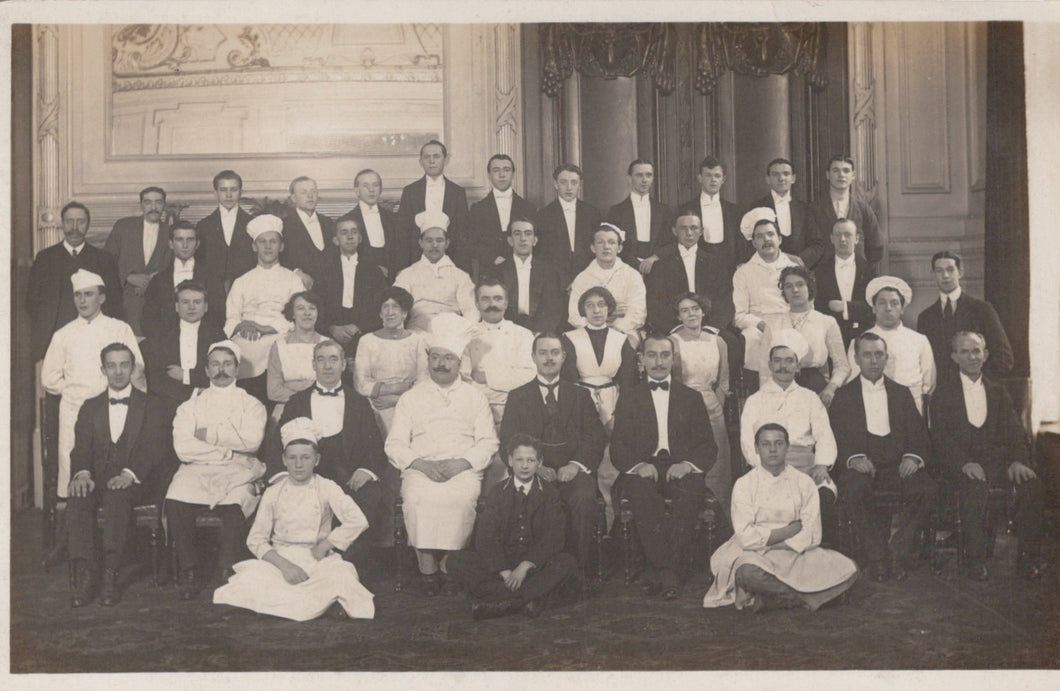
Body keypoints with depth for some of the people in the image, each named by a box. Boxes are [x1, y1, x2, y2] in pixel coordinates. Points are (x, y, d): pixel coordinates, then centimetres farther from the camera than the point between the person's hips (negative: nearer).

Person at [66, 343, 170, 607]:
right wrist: (82, 473, -16)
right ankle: (83, 573, -33)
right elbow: (81, 449, 7)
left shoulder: (152, 407, 11)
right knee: (77, 495, -31)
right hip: (97, 478, 3)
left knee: (116, 494, -36)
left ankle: (110, 574, -40)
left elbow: (154, 450, -2)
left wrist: (130, 474, -21)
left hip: (135, 483, -3)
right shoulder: (90, 407, 20)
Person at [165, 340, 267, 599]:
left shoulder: (251, 405, 17)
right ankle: (189, 573, -19)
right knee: (175, 502, -30)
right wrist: (226, 451, -5)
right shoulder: (191, 405, 19)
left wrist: (209, 435, 1)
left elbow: (251, 440, -4)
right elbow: (183, 448, 2)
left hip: (237, 472, -1)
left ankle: (227, 573, -22)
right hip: (197, 471, 1)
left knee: (234, 504, -35)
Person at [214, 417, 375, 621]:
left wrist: (324, 546, -11)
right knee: (251, 579, -30)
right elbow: (255, 539, 1)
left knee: (340, 579, -35)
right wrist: (283, 565, -14)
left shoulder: (327, 488, 1)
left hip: (318, 558, -2)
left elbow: (358, 521, -11)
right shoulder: (273, 493, 5)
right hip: (280, 557, 2)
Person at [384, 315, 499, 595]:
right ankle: (427, 568, -23)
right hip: (420, 469, 1)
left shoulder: (475, 397, 18)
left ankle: (450, 566, -20)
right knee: (418, 498, -33)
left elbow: (488, 442, 10)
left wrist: (461, 463, -9)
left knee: (461, 498, -34)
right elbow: (394, 444, 10)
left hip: (463, 470, 0)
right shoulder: (410, 398, 19)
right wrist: (421, 464, -9)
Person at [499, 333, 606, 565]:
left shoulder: (580, 396, 20)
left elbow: (595, 439, 10)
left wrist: (576, 465, -10)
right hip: (534, 470, -1)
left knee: (584, 499, -33)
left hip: (572, 470, 1)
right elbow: (507, 444, 7)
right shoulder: (517, 397, 17)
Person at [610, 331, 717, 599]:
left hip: (680, 470, 1)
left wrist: (688, 464, -12)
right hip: (642, 471, 0)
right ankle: (666, 569, -33)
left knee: (692, 491, -34)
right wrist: (638, 465, -14)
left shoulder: (691, 397, 19)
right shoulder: (629, 397, 17)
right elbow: (617, 447, 7)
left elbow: (708, 446, 11)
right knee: (641, 491, -36)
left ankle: (659, 569, -29)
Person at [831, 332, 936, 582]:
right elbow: (835, 438, 2)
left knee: (926, 489, -29)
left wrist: (913, 457, -9)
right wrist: (853, 458, -18)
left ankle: (899, 550, -16)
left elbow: (919, 434, 12)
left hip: (896, 465, 2)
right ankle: (877, 556, -23)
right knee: (854, 490, -36)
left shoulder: (901, 393, 19)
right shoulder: (843, 395, 12)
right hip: (861, 467, -2)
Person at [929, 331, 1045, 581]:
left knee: (1032, 484, -26)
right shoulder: (944, 393, 8)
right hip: (962, 464, -3)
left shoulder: (998, 392, 18)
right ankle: (975, 559, -25)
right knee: (974, 485, -36)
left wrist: (1018, 461, -12)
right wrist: (965, 463, -21)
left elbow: (1016, 433, 9)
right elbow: (939, 437, -4)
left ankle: (1028, 558, -17)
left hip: (998, 461, 3)